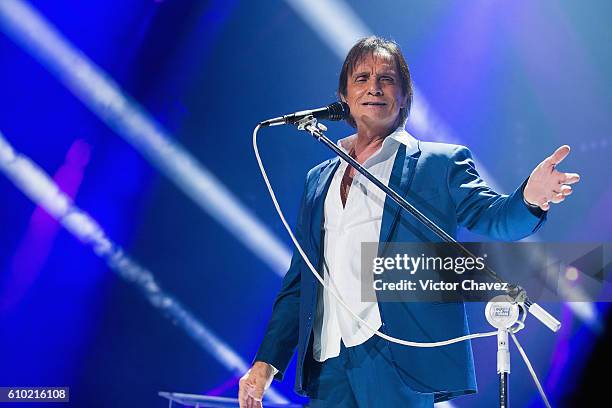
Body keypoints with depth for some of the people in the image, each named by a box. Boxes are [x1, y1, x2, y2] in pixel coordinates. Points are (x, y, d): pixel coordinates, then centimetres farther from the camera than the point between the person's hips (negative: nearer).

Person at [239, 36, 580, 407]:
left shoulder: (439, 163, 8)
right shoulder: (319, 179, 21)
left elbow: (489, 216, -8)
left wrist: (530, 197, -31)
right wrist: (267, 363, 13)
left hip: (398, 358, -4)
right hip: (327, 361, 5)